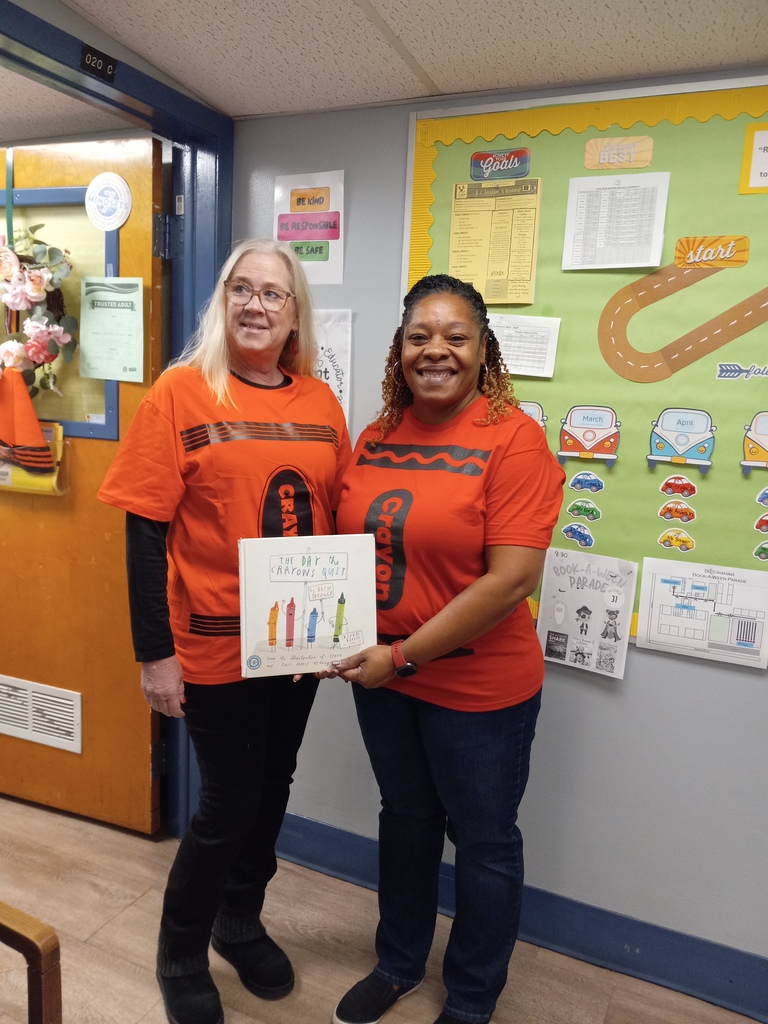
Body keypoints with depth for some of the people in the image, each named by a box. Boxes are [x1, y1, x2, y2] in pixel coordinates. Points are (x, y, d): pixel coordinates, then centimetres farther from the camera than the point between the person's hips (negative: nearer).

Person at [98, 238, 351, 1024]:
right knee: (227, 806, 7)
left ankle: (240, 924, 47)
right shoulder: (180, 392, -9)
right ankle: (180, 955, 37)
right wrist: (154, 654, -11)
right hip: (215, 645, -4)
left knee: (271, 789, 19)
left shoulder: (321, 403, 3)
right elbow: (145, 532, -10)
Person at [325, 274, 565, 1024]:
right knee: (405, 819, 24)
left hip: (478, 687, -5)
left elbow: (512, 580, -21)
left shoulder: (512, 437, -16)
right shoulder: (376, 437, 2)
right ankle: (398, 963, 50)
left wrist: (405, 655, -18)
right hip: (381, 677, 5)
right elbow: (345, 543, 11)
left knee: (483, 841, 15)